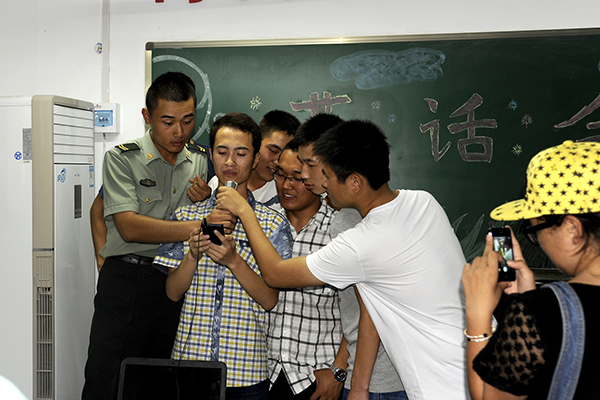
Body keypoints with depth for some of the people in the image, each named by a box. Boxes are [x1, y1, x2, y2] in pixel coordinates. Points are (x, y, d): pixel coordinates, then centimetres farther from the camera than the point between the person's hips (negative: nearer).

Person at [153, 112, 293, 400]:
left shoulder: (273, 223, -3)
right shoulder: (186, 217, 4)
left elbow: (270, 300, -8)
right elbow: (172, 292, 2)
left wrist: (233, 260, -22)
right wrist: (193, 255, -16)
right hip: (189, 358, 2)